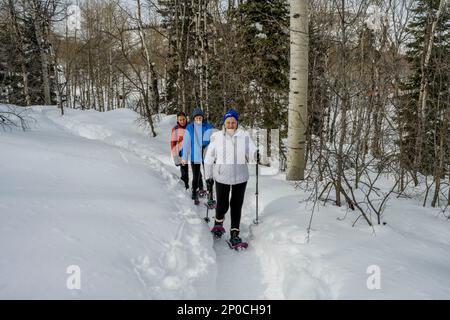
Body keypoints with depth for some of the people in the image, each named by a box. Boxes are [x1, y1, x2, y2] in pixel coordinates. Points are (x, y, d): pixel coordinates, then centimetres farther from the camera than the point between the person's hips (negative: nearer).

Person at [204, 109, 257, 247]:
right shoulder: (217, 137, -2)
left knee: (236, 206, 6)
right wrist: (208, 174, 8)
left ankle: (234, 235, 18)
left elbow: (252, 156, -2)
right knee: (222, 205, 2)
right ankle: (218, 223, 35)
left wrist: (254, 155, -26)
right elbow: (209, 157, 6)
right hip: (221, 177, 0)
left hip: (240, 177, 1)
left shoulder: (244, 137, -2)